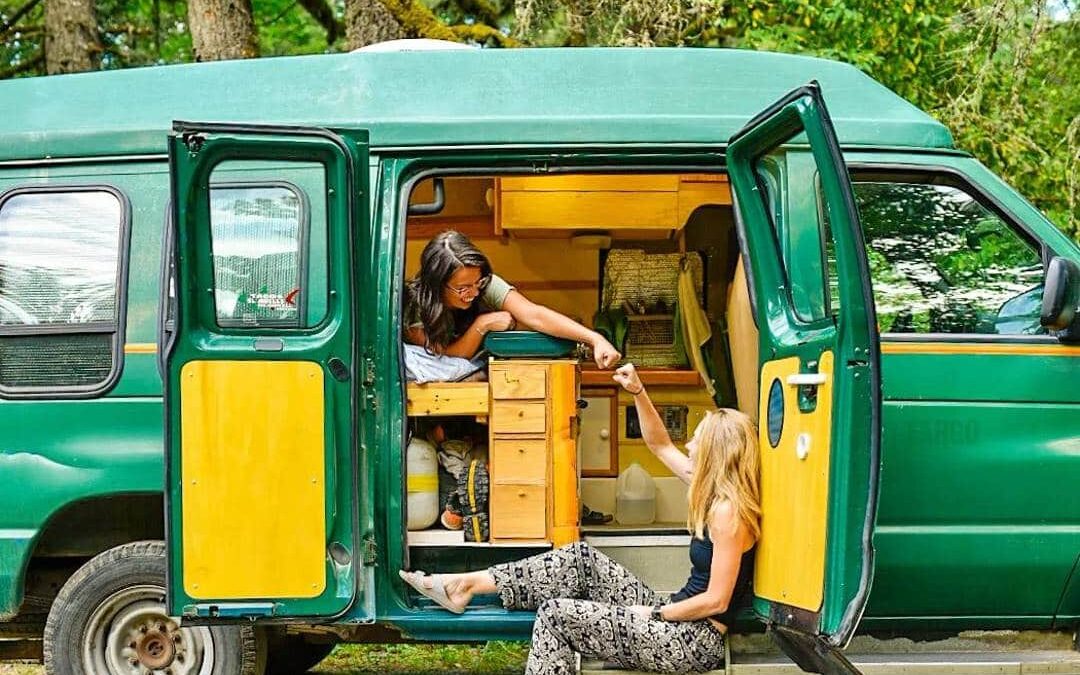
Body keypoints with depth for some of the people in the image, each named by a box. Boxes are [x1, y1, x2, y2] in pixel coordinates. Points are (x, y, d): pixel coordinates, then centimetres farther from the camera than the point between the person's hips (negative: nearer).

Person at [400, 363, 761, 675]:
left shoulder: (729, 510, -19)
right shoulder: (712, 490, 8)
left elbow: (717, 601, -22)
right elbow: (660, 445, 21)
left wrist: (653, 613, -11)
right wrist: (637, 392, 9)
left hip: (696, 641, -9)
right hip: (674, 618, 9)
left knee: (556, 615, -12)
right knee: (582, 559, 6)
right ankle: (465, 585, 9)